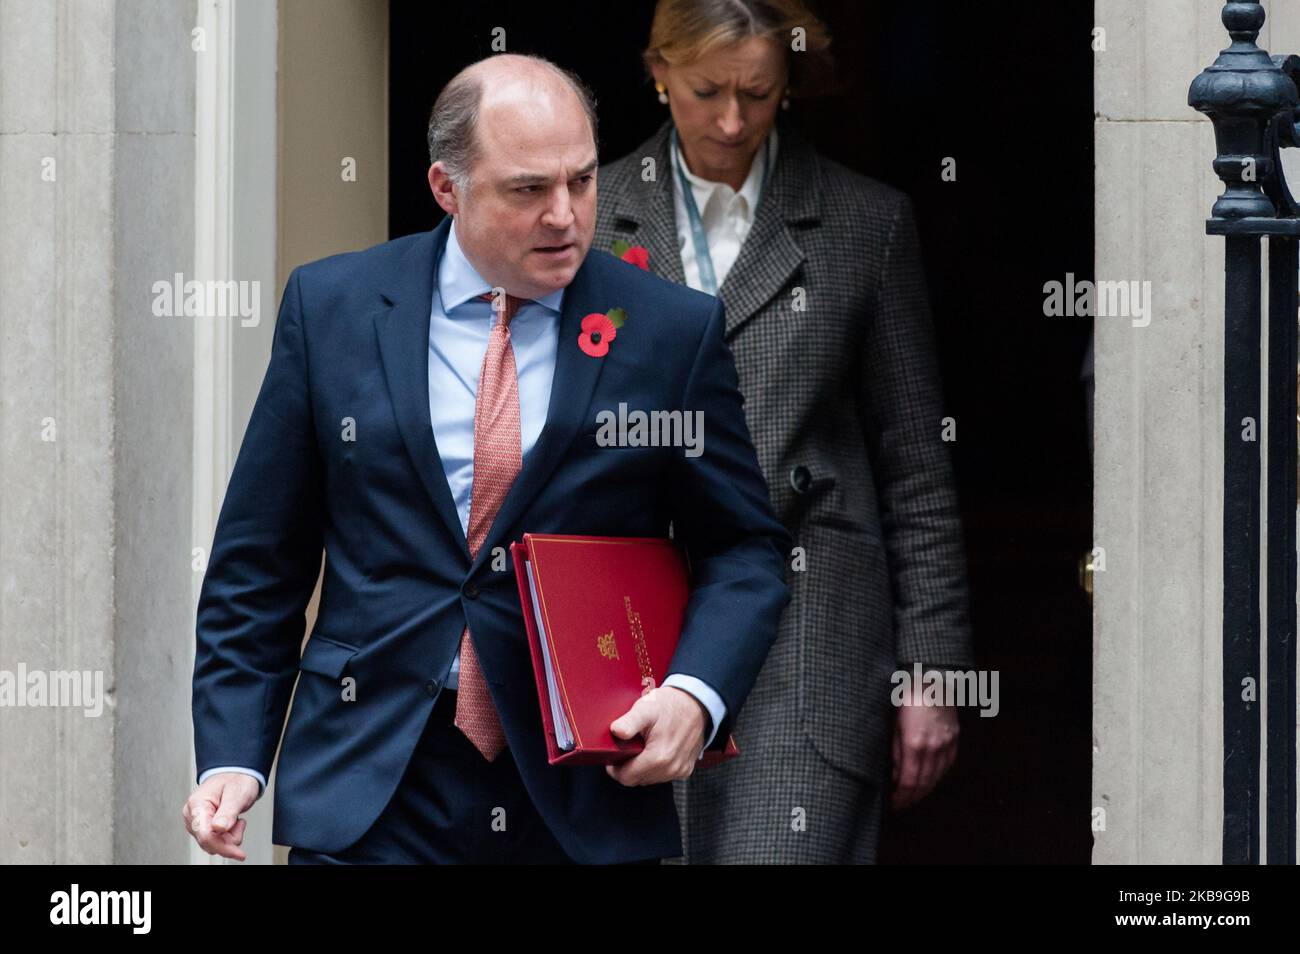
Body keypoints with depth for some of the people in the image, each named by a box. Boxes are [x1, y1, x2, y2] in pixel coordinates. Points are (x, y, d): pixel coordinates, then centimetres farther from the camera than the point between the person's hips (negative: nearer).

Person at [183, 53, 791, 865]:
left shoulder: (673, 331, 1)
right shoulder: (332, 307, 3)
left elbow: (746, 548, 7)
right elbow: (261, 558, 6)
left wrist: (695, 694, -11)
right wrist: (232, 756, -2)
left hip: (585, 798, 0)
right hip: (370, 793, 0)